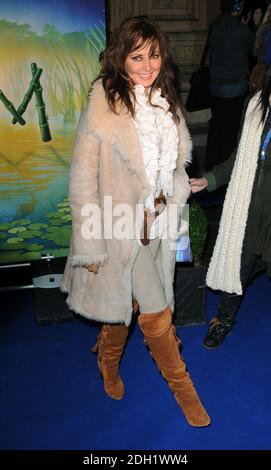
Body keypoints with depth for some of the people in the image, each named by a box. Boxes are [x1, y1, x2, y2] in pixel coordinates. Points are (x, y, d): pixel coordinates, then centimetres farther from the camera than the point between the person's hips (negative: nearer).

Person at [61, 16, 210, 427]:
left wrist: (176, 199, 12)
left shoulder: (167, 102, 3)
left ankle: (107, 359, 49)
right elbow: (82, 180, -15)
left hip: (158, 221, 6)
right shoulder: (103, 107, -17)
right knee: (156, 313, 1)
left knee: (127, 300, 21)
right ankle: (183, 388, 26)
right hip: (123, 224, -6)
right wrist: (90, 245, -15)